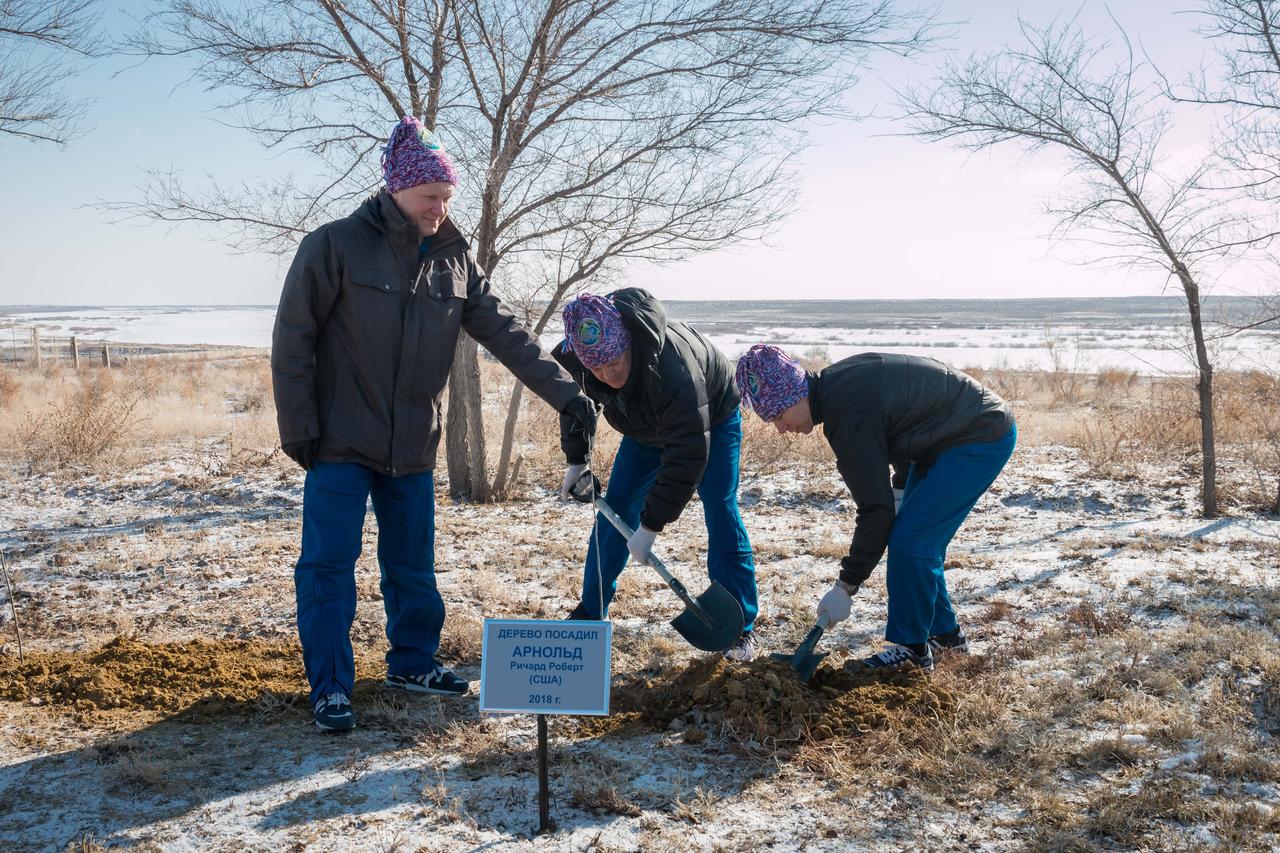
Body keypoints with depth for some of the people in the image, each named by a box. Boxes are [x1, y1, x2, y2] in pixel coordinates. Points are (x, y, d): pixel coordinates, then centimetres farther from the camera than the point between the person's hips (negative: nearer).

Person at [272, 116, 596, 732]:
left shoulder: (453, 258, 5)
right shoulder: (336, 245, -10)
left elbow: (505, 332, 3)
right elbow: (293, 339, -9)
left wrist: (564, 392, -4)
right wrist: (298, 427, -11)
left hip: (413, 448, 5)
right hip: (341, 444, -5)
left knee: (413, 563, 14)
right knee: (329, 564, -1)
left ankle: (412, 661, 31)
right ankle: (330, 687, 8)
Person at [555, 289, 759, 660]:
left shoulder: (672, 364, -47)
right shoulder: (573, 357, -28)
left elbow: (687, 453, -43)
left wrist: (651, 524, -40)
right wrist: (576, 459, -5)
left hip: (712, 418, -5)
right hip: (648, 427, 6)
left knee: (721, 515, -13)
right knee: (614, 511, 1)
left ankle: (741, 627, -4)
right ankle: (589, 612, 13)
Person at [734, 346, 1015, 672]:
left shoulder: (847, 417, -29)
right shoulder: (836, 381, -1)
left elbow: (876, 509, -26)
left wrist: (846, 586, -20)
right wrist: (902, 482, 15)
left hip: (984, 437, -10)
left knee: (910, 540, -13)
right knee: (919, 541, 13)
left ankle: (912, 648, -2)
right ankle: (943, 633, 25)